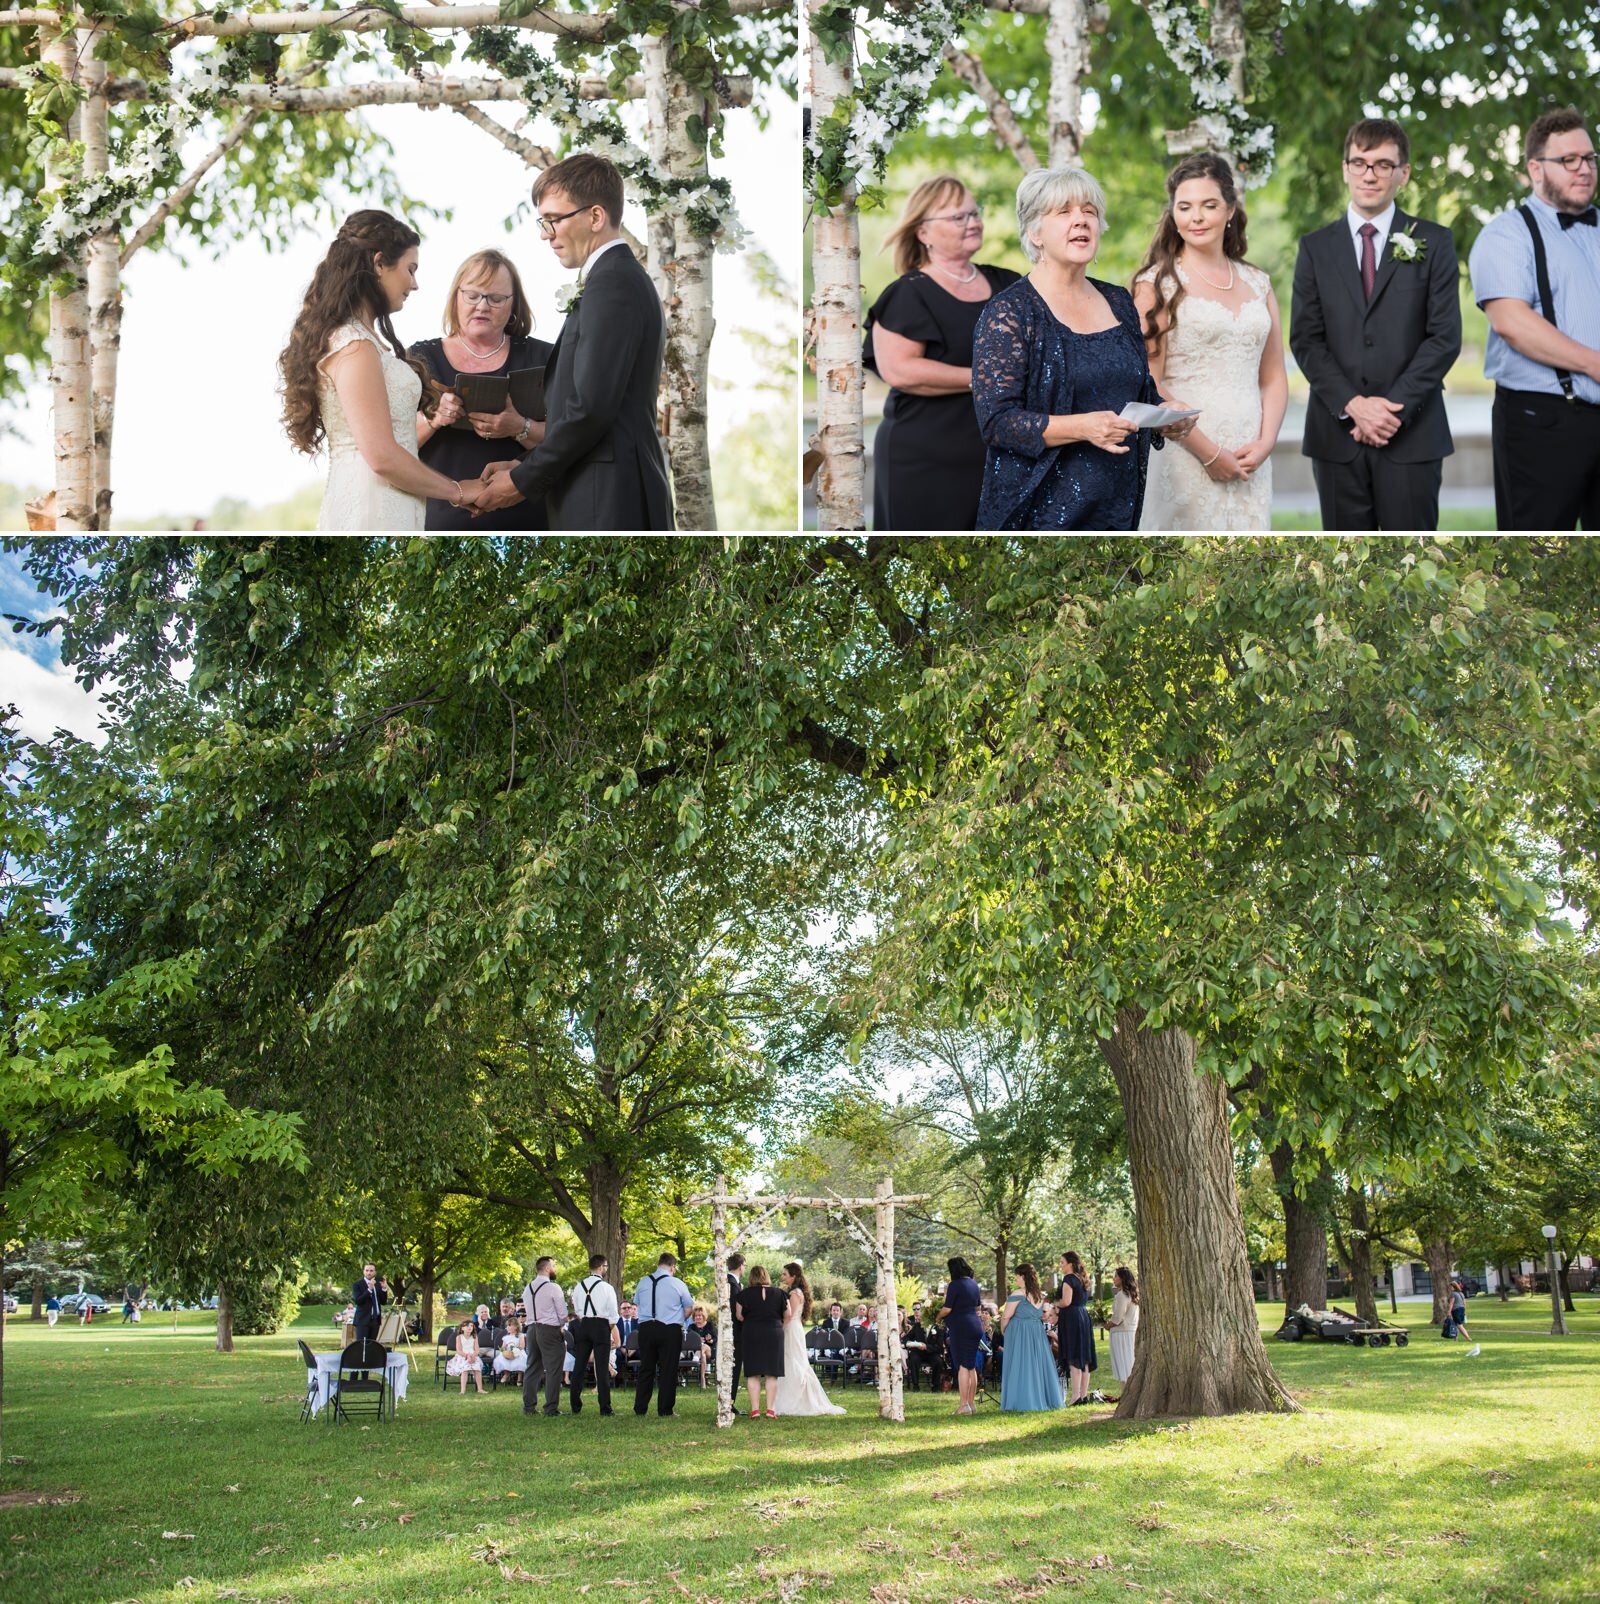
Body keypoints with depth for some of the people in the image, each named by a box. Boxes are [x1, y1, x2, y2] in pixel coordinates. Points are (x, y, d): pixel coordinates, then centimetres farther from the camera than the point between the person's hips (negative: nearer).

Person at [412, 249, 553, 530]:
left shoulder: (541, 358, 9)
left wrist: (522, 429, -19)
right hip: (442, 516, 0)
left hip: (524, 518, 0)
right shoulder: (421, 359, 10)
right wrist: (432, 420, -17)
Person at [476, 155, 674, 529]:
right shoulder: (625, 278, 20)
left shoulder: (611, 284, -12)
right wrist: (525, 467, 11)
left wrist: (524, 480, -9)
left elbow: (590, 407, -19)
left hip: (609, 505, -10)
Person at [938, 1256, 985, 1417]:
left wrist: (938, 1317, 3)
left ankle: (964, 1404, -9)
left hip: (960, 1327, -8)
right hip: (976, 1325, 8)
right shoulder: (974, 1285, 12)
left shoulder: (955, 1285, -12)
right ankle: (972, 1402, 17)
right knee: (971, 1366, 13)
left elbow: (947, 1309, -15)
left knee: (962, 1366, -7)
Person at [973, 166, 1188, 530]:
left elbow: (1143, 391, 23)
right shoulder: (1008, 312, -8)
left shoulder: (1119, 302, 12)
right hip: (1041, 511, -6)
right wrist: (1082, 427, -26)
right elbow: (996, 420, -15)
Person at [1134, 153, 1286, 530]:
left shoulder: (1257, 283, 14)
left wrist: (1265, 443, -2)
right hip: (1187, 460, -4)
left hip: (1250, 465, 4)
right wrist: (1210, 453, -12)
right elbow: (1148, 387, -9)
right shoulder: (1157, 285, -2)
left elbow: (1274, 377, 15)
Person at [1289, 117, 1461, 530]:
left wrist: (1395, 408, -12)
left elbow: (1445, 336, -1)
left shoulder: (1433, 243, 5)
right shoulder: (1316, 247, 10)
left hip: (1412, 433, -2)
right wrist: (1353, 405, -11)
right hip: (1337, 433, 2)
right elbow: (1305, 339, 3)